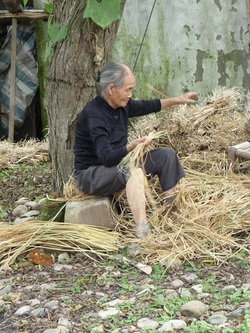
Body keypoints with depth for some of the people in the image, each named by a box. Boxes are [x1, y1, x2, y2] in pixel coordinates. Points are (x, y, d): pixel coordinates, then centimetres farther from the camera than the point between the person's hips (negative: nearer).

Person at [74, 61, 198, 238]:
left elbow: (145, 106, 21)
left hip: (117, 165, 9)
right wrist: (132, 146, -41)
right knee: (135, 171, -38)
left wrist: (177, 100, 22)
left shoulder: (121, 105, -1)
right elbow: (106, 158, -32)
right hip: (91, 174, -9)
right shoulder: (94, 114, -27)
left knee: (166, 155, 3)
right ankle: (143, 234, -48)